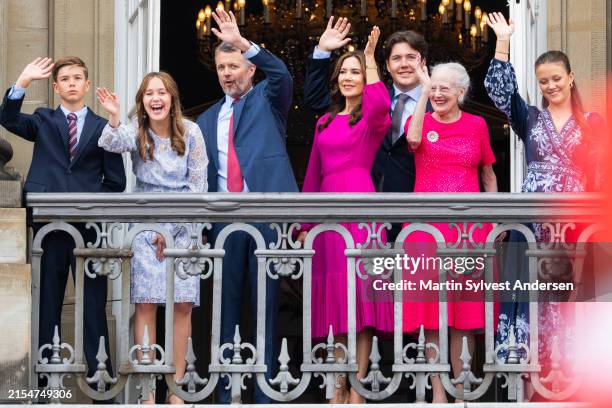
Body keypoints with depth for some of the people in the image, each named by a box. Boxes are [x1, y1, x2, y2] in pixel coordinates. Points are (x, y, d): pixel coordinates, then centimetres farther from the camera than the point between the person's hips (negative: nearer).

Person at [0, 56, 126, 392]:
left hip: (89, 226, -1)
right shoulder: (43, 120, 12)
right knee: (46, 301, 6)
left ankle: (100, 375, 5)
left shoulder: (102, 127, 9)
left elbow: (115, 180, 8)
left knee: (94, 303, 1)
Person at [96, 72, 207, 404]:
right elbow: (113, 145, -26)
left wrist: (170, 229, -4)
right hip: (145, 224, 0)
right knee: (146, 304, -5)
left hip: (183, 225, 0)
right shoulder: (136, 131, -3)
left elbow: (198, 185, -1)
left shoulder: (190, 132, -3)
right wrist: (113, 118, -46)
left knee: (182, 305, -4)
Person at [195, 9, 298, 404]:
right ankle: (226, 391, 9)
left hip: (266, 215, -4)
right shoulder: (208, 119, 19)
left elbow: (282, 73, -14)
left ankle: (265, 392, 2)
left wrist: (243, 42, -23)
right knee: (226, 308, 4)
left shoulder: (268, 100, 9)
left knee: (265, 307, -1)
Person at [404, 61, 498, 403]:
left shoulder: (477, 125, 8)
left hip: (468, 223, 1)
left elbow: (488, 174, 17)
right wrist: (423, 90, -13)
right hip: (428, 223, 0)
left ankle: (462, 388, 6)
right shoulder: (421, 121, 6)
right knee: (431, 308, -3)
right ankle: (438, 389, 2)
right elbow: (413, 139, -18)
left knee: (465, 305, 1)